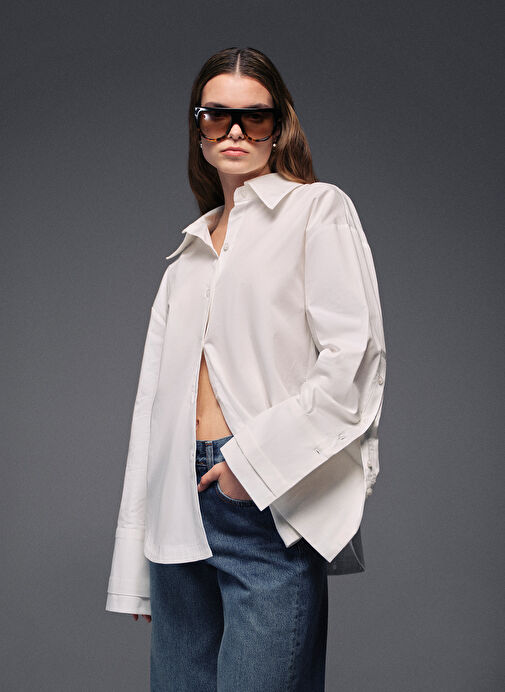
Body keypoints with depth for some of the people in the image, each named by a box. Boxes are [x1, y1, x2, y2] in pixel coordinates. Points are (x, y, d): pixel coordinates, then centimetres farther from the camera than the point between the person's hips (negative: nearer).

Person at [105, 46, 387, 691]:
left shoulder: (317, 209, 4)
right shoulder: (190, 250, 20)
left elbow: (354, 360, -8)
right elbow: (156, 398, 17)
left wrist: (255, 455, -13)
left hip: (271, 504, -6)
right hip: (182, 504, 6)